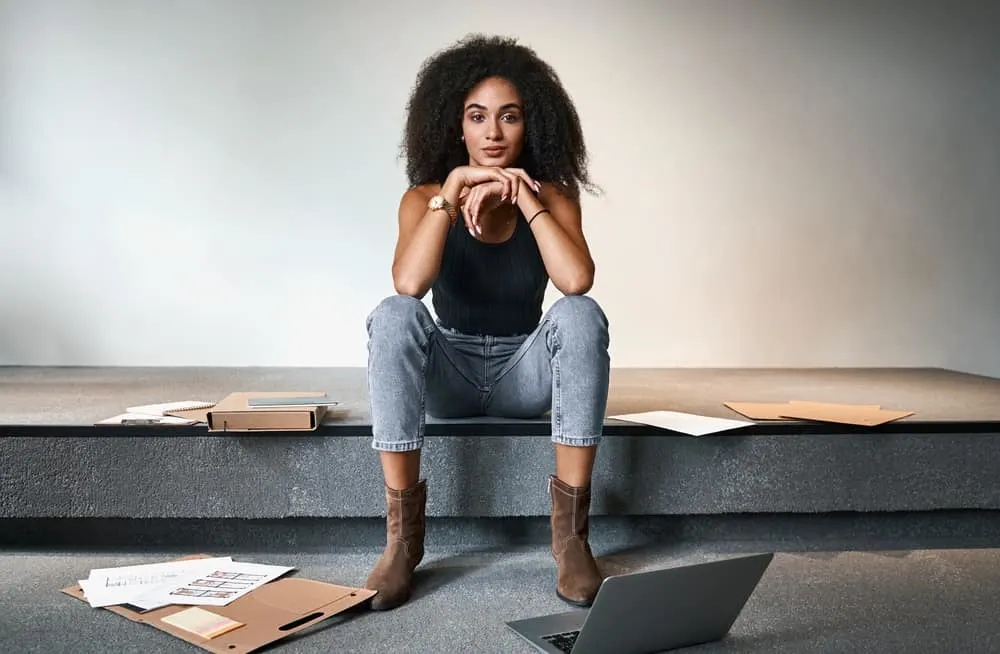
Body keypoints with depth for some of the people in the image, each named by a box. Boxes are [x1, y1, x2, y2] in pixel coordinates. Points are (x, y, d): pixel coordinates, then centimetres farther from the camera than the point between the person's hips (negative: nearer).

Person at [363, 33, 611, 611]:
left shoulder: (553, 195, -6)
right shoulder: (425, 197, -7)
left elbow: (577, 281, -27)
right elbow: (409, 284, -28)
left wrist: (524, 198, -26)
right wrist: (450, 192, -30)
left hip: (526, 370, 0)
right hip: (448, 373, 0)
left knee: (581, 315, -31)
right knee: (394, 316, -31)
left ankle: (571, 531, -26)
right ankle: (403, 533, -27)